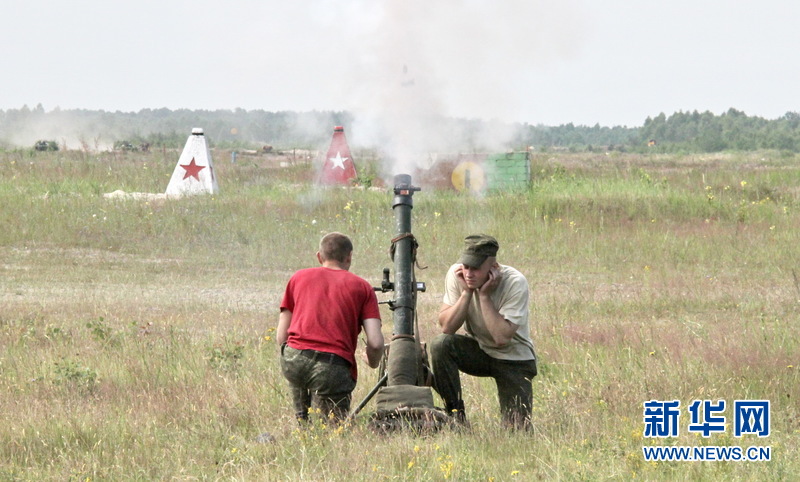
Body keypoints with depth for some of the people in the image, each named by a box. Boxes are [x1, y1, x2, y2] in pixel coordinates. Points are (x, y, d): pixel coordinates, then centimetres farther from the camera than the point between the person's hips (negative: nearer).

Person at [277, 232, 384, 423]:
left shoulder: (299, 277, 20)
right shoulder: (362, 287, 15)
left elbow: (281, 337, 17)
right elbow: (376, 344, 4)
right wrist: (372, 362, 26)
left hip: (291, 362, 3)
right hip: (333, 366, -3)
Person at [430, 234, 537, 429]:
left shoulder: (515, 283, -24)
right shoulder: (456, 275, -15)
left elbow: (501, 337, -31)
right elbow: (446, 327, -19)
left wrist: (484, 295, -30)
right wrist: (467, 292, -27)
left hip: (514, 360, -3)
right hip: (478, 351, 3)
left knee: (518, 429, -16)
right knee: (440, 344, -29)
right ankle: (455, 413, -15)